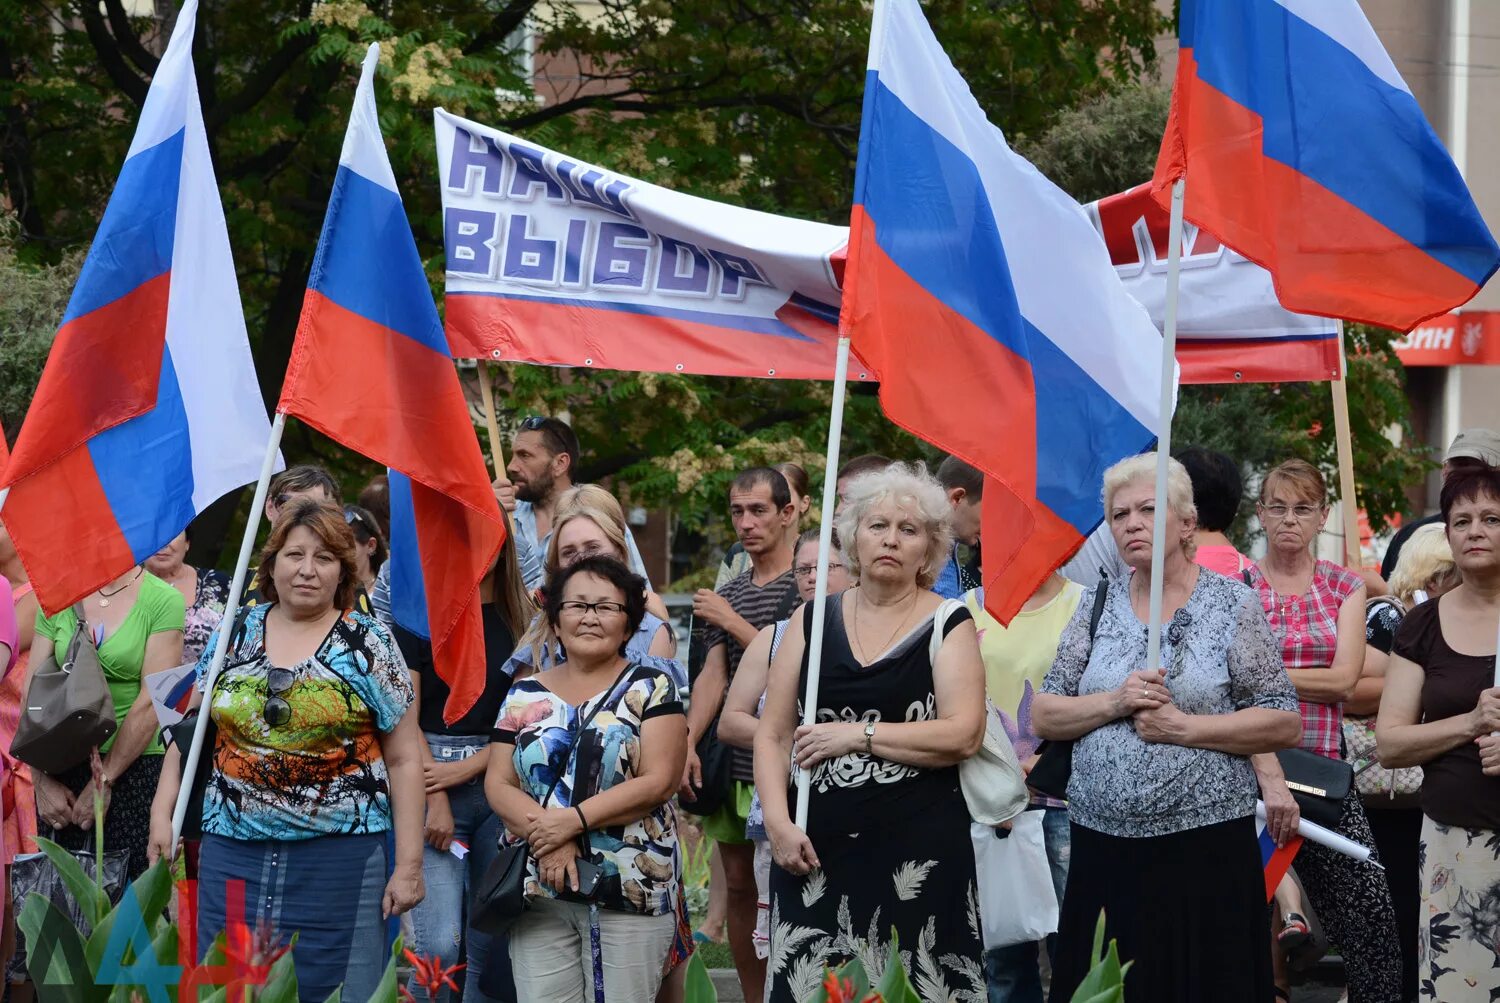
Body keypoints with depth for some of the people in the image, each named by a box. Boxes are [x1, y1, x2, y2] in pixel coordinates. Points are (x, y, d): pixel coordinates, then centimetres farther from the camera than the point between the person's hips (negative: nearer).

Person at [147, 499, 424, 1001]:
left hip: (340, 855, -3)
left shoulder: (369, 645, 1)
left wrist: (409, 863, -5)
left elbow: (404, 759, 0)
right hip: (234, 852, 3)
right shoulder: (233, 634, 9)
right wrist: (162, 813, 4)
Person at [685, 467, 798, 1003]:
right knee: (738, 886, 8)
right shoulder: (727, 594, 15)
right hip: (732, 759, 6)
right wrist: (687, 744, -6)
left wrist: (731, 621, -8)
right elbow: (713, 675, 7)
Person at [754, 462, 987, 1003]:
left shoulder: (949, 625, 2)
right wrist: (778, 823, -6)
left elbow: (964, 735, -10)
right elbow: (772, 734, 8)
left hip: (918, 850, -3)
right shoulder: (813, 620, 11)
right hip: (816, 850, 3)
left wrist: (859, 736, -10)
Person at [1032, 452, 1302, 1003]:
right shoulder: (1098, 605, 9)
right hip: (1102, 847, 3)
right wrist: (1115, 703, -11)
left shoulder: (1231, 603, -2)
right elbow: (1043, 717, 7)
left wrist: (1181, 727, -15)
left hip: (1206, 845, -3)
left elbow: (1284, 723, -5)